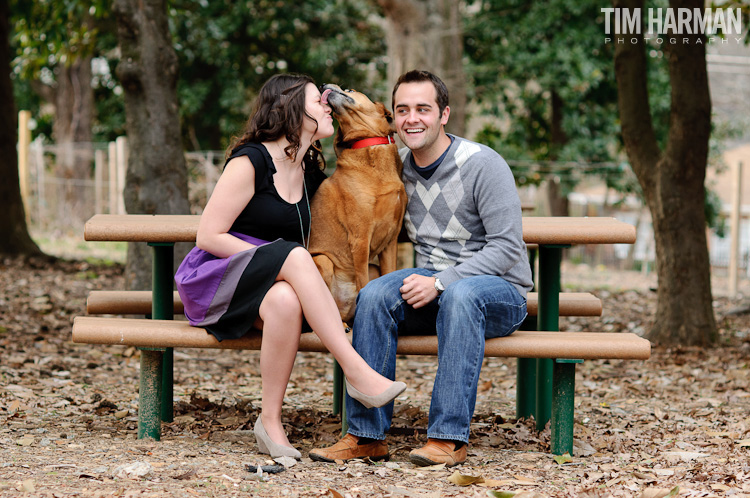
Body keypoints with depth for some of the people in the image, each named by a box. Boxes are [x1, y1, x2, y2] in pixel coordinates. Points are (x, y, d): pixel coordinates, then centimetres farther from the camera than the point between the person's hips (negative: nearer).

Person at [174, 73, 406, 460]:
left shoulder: (311, 174, 12)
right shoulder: (250, 162, -9)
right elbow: (208, 236, -13)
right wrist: (282, 262, -18)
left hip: (273, 286, 5)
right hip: (212, 282, -5)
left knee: (286, 300, -34)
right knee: (293, 254, -34)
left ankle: (270, 422, -27)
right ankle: (356, 371, -36)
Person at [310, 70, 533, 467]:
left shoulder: (482, 165, -12)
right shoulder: (398, 167, 5)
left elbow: (506, 247, -16)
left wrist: (440, 283, -24)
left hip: (500, 291, -5)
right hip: (434, 287, 5)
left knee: (460, 294, -39)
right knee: (375, 295, -25)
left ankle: (449, 437, -35)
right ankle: (366, 435, -24)